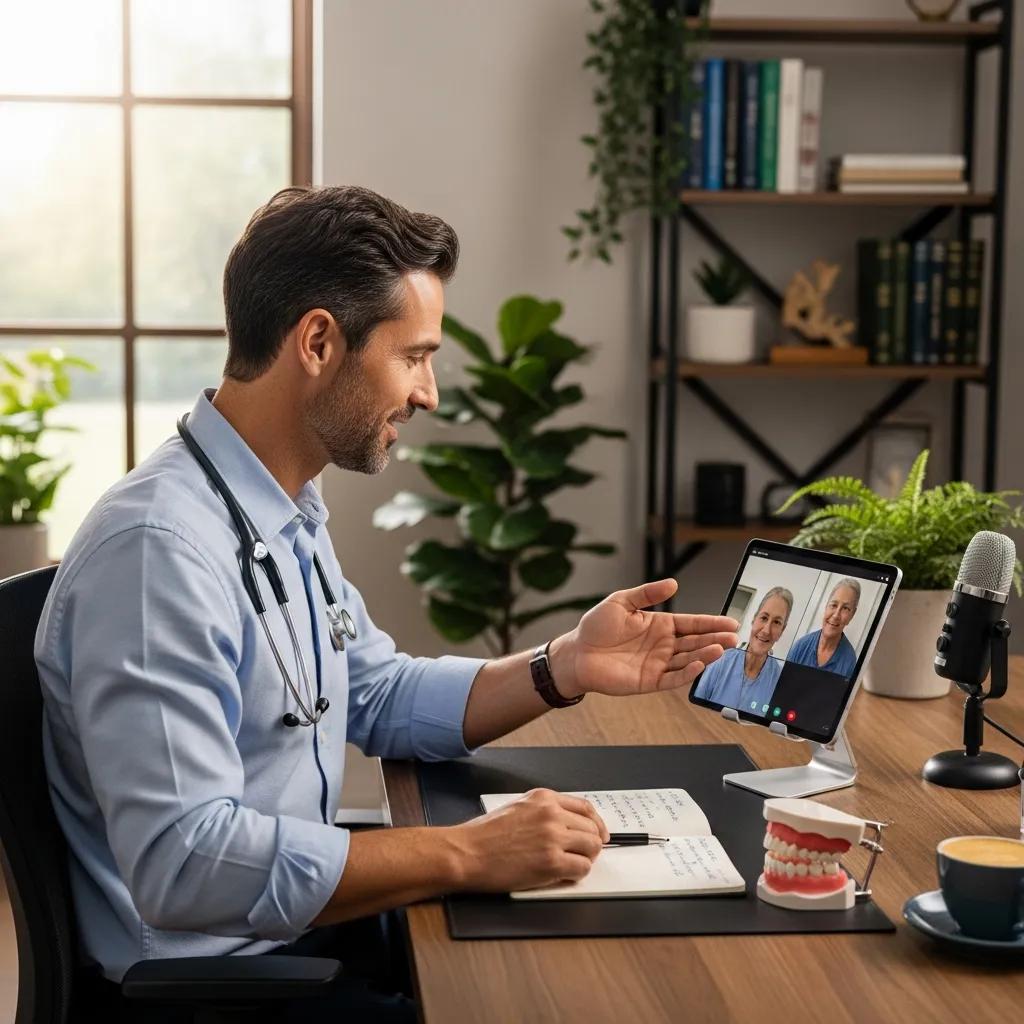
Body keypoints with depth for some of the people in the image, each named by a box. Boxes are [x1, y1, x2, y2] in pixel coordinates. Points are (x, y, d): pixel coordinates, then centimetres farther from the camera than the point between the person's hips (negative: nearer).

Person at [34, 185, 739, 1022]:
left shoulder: (290, 515, 7)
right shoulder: (161, 546, -24)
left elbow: (382, 699, 15)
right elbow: (181, 862, -30)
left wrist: (564, 670, -1)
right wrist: (468, 855, -26)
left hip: (300, 929, 9)